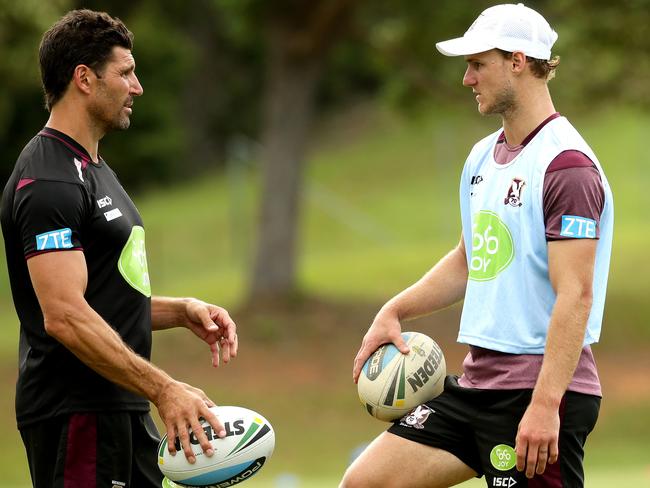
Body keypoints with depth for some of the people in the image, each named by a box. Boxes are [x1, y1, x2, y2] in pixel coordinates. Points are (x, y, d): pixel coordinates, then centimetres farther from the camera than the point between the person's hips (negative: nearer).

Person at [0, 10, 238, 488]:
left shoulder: (93, 170, 19)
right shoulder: (49, 182, -15)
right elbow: (64, 316, -25)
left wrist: (184, 311, 9)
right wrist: (163, 389, -29)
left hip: (123, 411, 10)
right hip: (76, 416, -10)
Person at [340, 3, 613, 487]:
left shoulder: (566, 166, -16)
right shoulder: (483, 157, 14)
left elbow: (575, 295, -21)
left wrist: (545, 404, -26)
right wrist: (395, 311, 17)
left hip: (540, 394, -9)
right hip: (475, 384, 9)